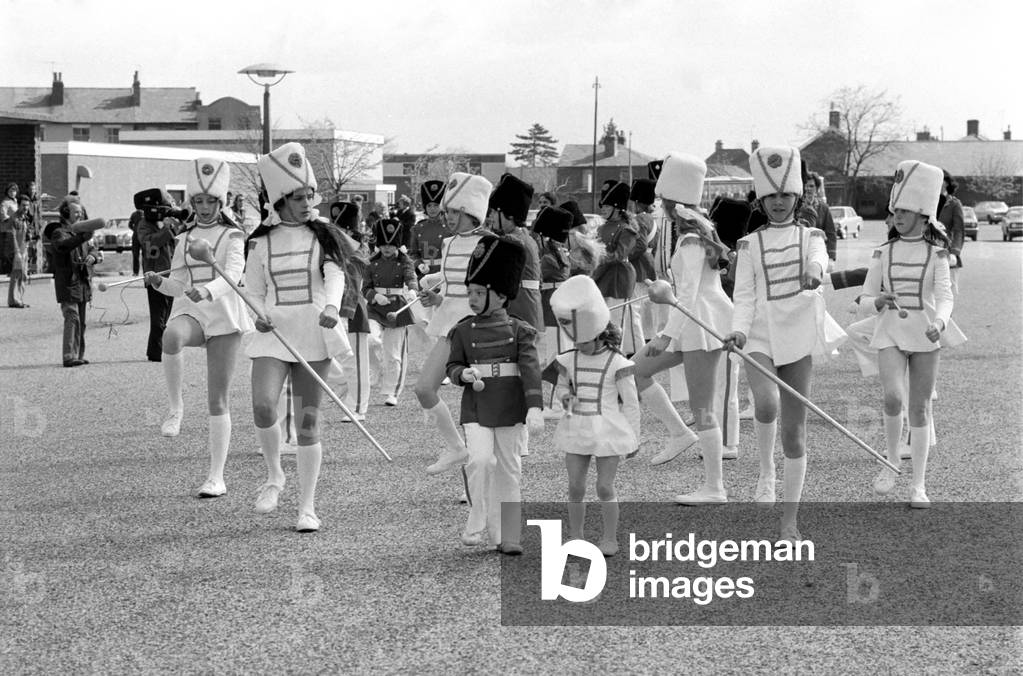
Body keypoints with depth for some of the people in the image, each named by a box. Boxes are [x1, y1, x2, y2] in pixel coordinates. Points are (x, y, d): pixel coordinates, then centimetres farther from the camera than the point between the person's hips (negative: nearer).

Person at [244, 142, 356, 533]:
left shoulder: (324, 237, 3)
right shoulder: (261, 242, 8)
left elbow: (335, 277, -13)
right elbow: (253, 292, 15)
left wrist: (331, 307, -34)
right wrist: (259, 315, -7)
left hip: (313, 335, -1)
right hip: (272, 333, 1)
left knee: (308, 421, 1)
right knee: (263, 405, -21)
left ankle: (307, 507, 9)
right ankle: (274, 475, 6)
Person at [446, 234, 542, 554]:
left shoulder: (519, 330, 0)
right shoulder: (463, 330, 5)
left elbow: (530, 369, -7)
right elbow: (452, 365, 11)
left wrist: (535, 408, -18)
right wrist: (464, 374, -13)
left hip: (511, 407, 0)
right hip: (476, 406, 1)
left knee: (509, 468, 4)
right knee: (480, 460, -17)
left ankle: (509, 536, 11)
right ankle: (479, 524, -2)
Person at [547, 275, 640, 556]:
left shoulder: (617, 364, -8)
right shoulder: (568, 361, 3)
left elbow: (631, 403, -3)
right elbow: (563, 392, 18)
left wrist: (634, 437, 0)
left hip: (608, 432, -4)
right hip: (576, 430, 4)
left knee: (605, 488, 0)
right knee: (575, 487, 5)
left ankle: (610, 539, 11)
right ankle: (575, 538, 15)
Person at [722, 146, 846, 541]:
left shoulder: (810, 236, 8)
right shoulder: (750, 245, 8)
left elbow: (819, 258, -16)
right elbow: (744, 295, 1)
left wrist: (814, 271, -41)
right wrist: (739, 331, -18)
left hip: (799, 337, 1)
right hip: (761, 336, -1)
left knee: (794, 429, 2)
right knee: (766, 402, -31)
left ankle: (790, 521, 11)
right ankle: (766, 470, -3)